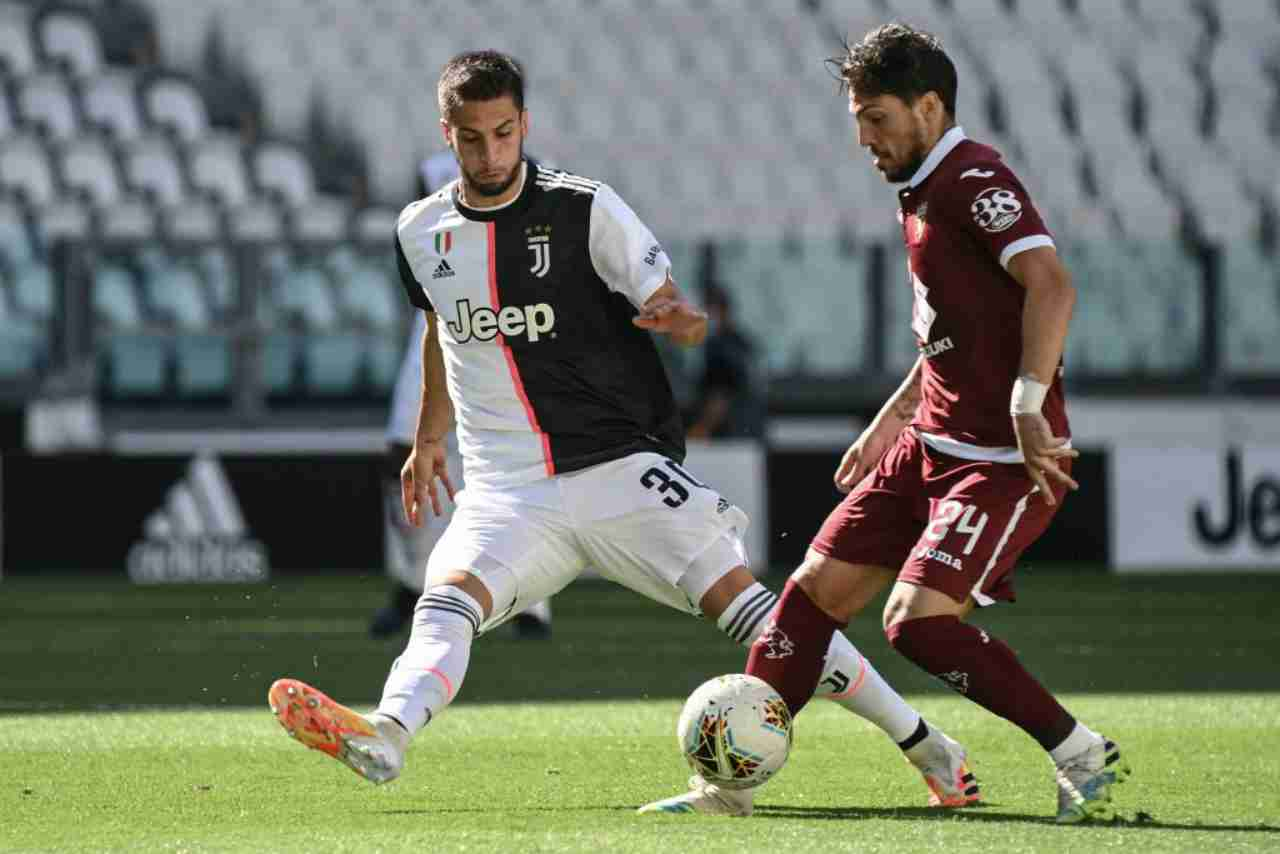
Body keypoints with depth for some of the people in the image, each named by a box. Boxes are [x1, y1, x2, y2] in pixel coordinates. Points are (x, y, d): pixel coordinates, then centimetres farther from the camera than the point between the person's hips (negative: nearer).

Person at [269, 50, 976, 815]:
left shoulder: (585, 210, -5)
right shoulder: (422, 233, 6)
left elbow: (681, 318, -3)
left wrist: (683, 318, -27)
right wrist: (429, 439, 30)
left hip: (620, 466, -3)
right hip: (506, 491, 3)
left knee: (736, 595, -14)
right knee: (449, 600, -25)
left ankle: (921, 743, -6)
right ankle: (385, 737, -50)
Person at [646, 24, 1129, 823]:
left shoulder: (974, 179, -15)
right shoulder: (924, 193, 16)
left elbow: (1052, 286, -28)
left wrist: (1028, 406, -35)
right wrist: (891, 421, 27)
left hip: (1005, 459, -10)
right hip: (934, 444, 10)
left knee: (917, 622, -19)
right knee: (817, 588, 8)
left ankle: (1086, 758, -8)